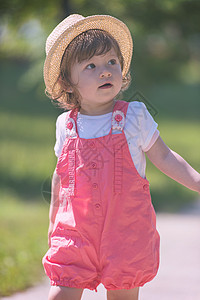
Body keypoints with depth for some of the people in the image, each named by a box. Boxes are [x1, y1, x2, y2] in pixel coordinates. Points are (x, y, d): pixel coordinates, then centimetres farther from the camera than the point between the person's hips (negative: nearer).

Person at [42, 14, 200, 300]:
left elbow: (163, 157, 3)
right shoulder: (66, 125, 3)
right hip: (76, 230, 1)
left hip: (125, 228, -1)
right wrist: (53, 218, 24)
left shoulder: (134, 116, -3)